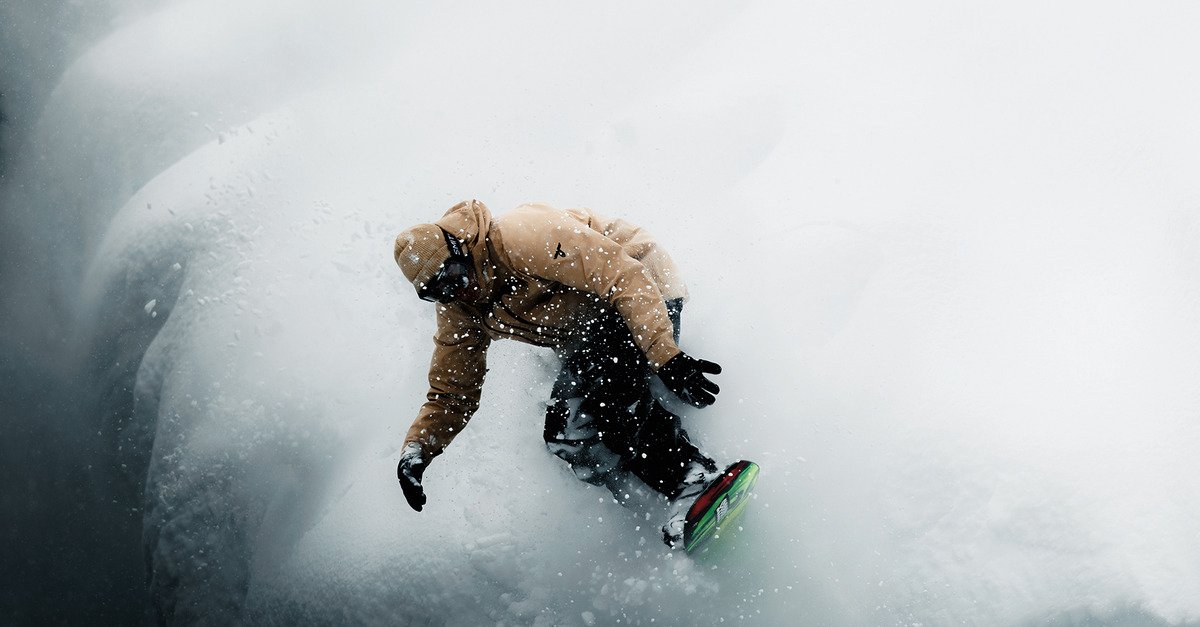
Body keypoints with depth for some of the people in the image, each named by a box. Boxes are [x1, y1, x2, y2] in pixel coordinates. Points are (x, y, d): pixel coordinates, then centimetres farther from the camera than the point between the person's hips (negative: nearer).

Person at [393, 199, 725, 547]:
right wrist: (416, 449, -9)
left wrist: (666, 355, -37)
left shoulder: (520, 237, -26)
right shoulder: (459, 312, -1)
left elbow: (623, 276, -28)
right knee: (567, 434, -13)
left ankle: (695, 480, -24)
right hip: (585, 334, 8)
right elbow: (450, 393, 10)